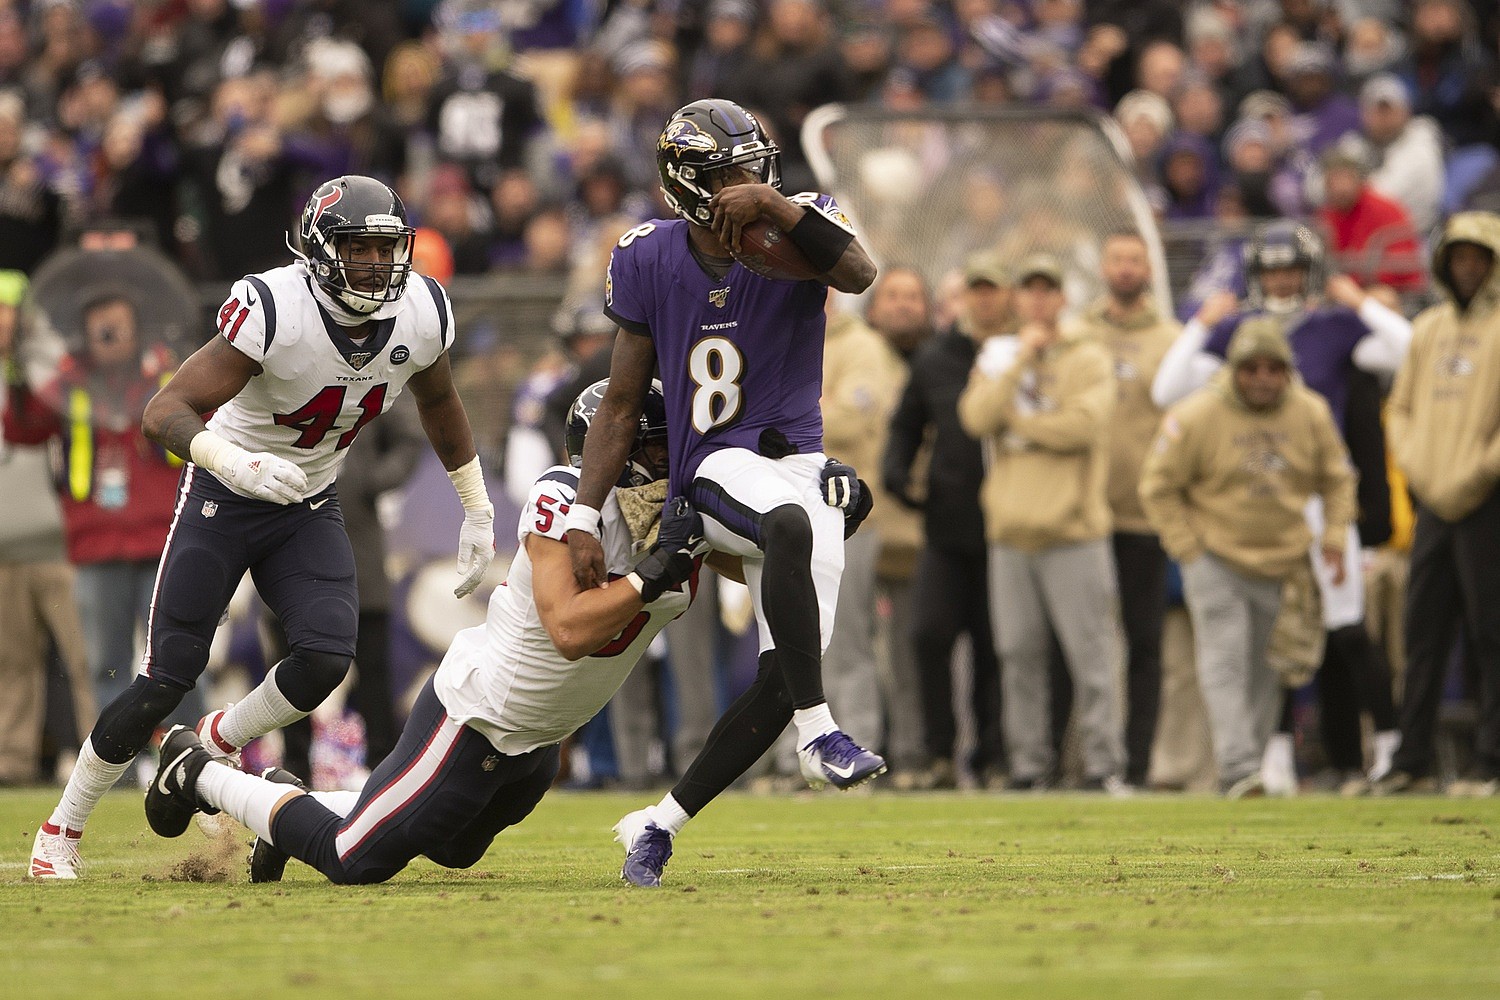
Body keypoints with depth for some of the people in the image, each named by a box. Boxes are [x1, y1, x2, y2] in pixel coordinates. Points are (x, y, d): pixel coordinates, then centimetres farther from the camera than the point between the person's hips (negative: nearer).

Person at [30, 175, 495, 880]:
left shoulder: (422, 315, -13)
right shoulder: (275, 312, -30)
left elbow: (438, 404, 11)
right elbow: (164, 414, -34)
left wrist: (478, 512, 14)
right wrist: (235, 462, -53)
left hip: (310, 506, 4)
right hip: (223, 500, -4)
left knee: (325, 660, -19)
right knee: (165, 681, -6)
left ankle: (213, 745, 11)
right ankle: (61, 830, 12)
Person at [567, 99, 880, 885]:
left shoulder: (796, 227, -1)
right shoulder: (649, 261, 1)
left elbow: (858, 274, -25)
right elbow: (622, 405, 6)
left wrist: (776, 204, -32)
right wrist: (582, 518, 0)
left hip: (801, 464, 2)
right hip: (719, 468, -2)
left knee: (785, 676, -8)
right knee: (791, 525, -39)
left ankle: (663, 821, 9)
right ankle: (818, 732, -39)